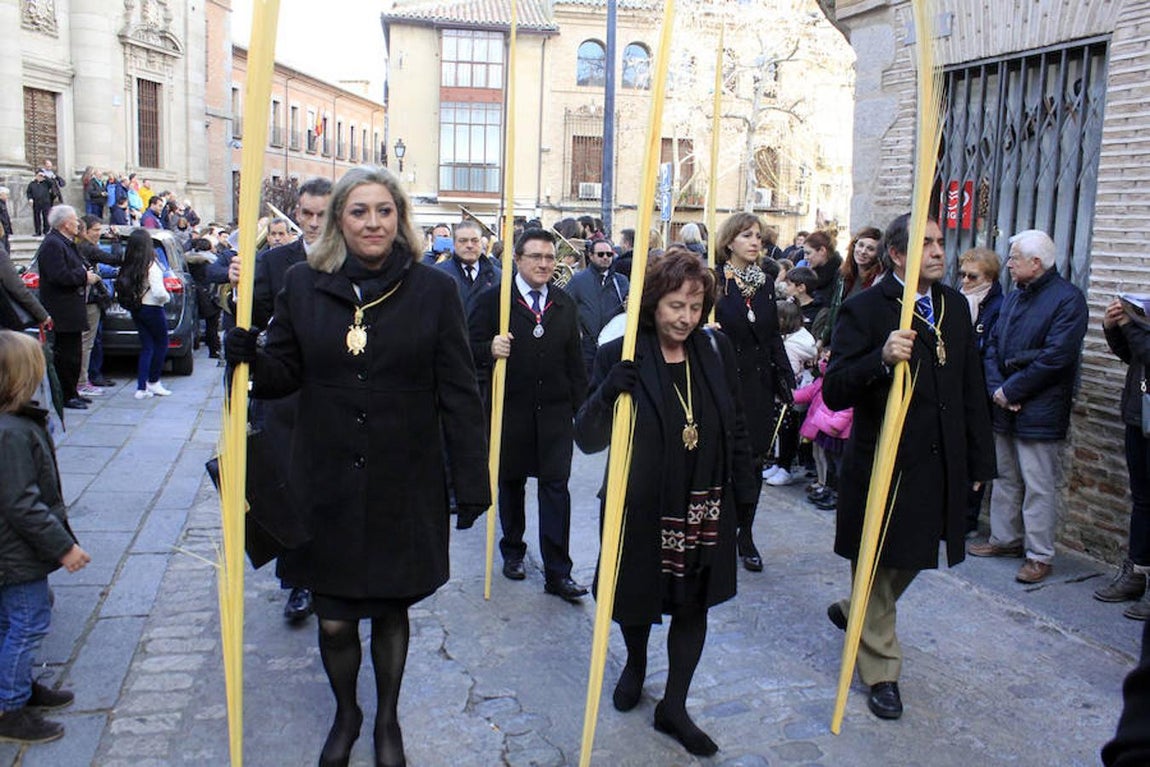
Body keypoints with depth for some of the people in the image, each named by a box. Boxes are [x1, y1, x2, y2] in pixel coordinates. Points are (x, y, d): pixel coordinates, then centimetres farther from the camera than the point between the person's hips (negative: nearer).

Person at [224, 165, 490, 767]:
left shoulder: (433, 290, -4)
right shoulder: (304, 285, 0)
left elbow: (458, 394, -4)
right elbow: (284, 375, 6)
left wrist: (472, 482, -5)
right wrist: (248, 357, -16)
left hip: (404, 487, -1)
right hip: (326, 485, 1)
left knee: (392, 609, 15)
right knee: (333, 619, 10)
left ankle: (387, 718, 41)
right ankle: (345, 713, 41)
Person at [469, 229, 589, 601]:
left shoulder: (565, 305, 9)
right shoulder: (493, 299, -3)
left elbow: (574, 360, 11)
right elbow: (472, 348, -5)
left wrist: (581, 404, 7)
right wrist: (490, 350, -27)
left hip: (555, 411, 2)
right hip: (510, 408, -2)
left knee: (556, 486, -3)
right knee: (511, 483, 13)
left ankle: (557, 571, 0)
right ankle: (512, 552, 33)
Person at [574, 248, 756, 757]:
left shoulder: (716, 350, -2)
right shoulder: (620, 357, -13)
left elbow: (736, 427, 7)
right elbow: (587, 439, -14)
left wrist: (745, 492, 7)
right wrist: (607, 393, -32)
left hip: (705, 509, 3)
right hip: (641, 508, -2)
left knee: (693, 605, 12)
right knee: (637, 597, 16)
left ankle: (674, 707, 30)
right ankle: (636, 664, 49)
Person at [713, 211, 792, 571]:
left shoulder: (765, 284, 11)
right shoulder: (713, 281, -6)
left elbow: (774, 336, 13)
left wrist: (785, 378, 7)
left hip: (758, 383, 5)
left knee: (754, 460, 8)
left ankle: (745, 535, 21)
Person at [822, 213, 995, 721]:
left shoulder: (954, 305, 8)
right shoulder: (865, 309, -12)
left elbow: (970, 389, 14)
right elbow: (834, 393, -18)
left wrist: (979, 459, 13)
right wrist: (882, 359, -34)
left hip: (940, 464, 7)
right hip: (884, 464, -6)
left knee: (911, 560, 22)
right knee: (879, 571, 8)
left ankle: (853, 611, 49)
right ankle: (881, 674, 25)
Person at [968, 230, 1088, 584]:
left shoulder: (1068, 299, -11)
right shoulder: (1014, 296, 13)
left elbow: (1055, 357, -19)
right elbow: (993, 345, 10)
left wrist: (1010, 391, -15)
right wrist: (996, 388, -6)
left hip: (1039, 412, -8)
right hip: (1005, 408, 8)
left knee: (1038, 486, -2)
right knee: (1004, 477, 17)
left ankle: (1040, 555, 7)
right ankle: (1005, 538, 30)